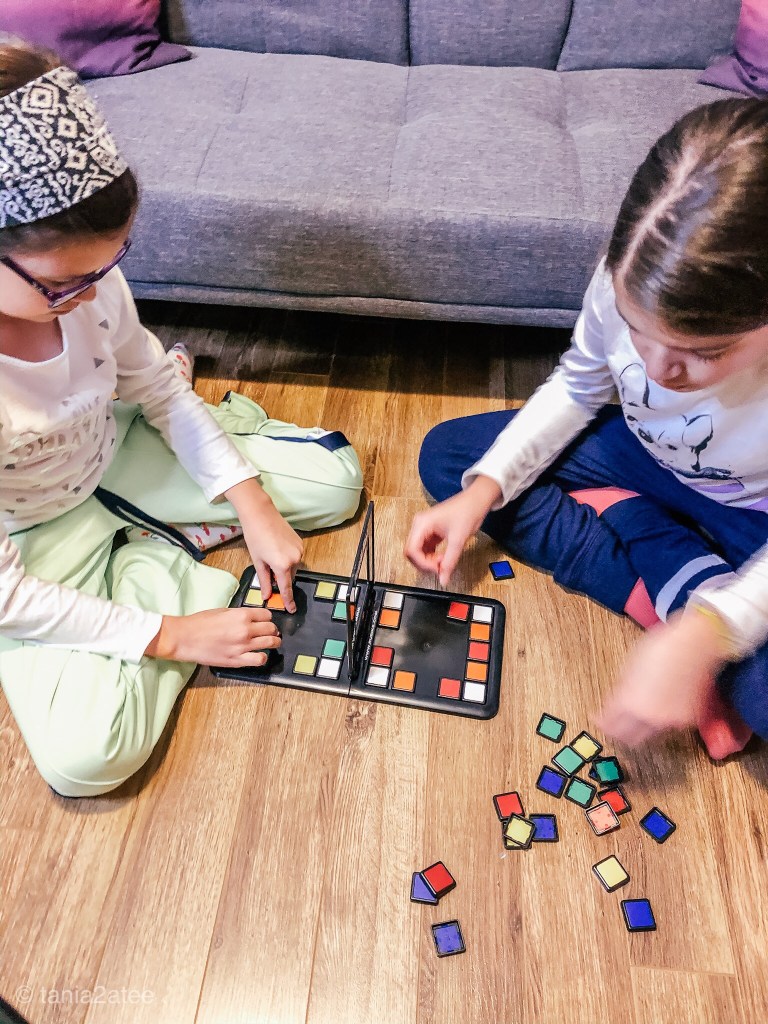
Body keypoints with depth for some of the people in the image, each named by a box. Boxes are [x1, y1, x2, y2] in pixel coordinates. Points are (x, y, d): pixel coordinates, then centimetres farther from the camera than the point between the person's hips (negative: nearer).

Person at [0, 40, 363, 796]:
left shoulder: (84, 273, -20)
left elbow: (156, 387, -2)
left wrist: (252, 505, -11)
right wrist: (170, 636, -25)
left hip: (118, 454, 4)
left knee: (337, 482, -1)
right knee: (85, 756, -23)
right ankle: (165, 564, -1)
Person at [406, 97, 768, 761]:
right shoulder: (629, 281, -25)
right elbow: (578, 388, -6)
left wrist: (700, 636, -42)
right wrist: (482, 491, -17)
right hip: (644, 458, 6)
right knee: (445, 455, -7)